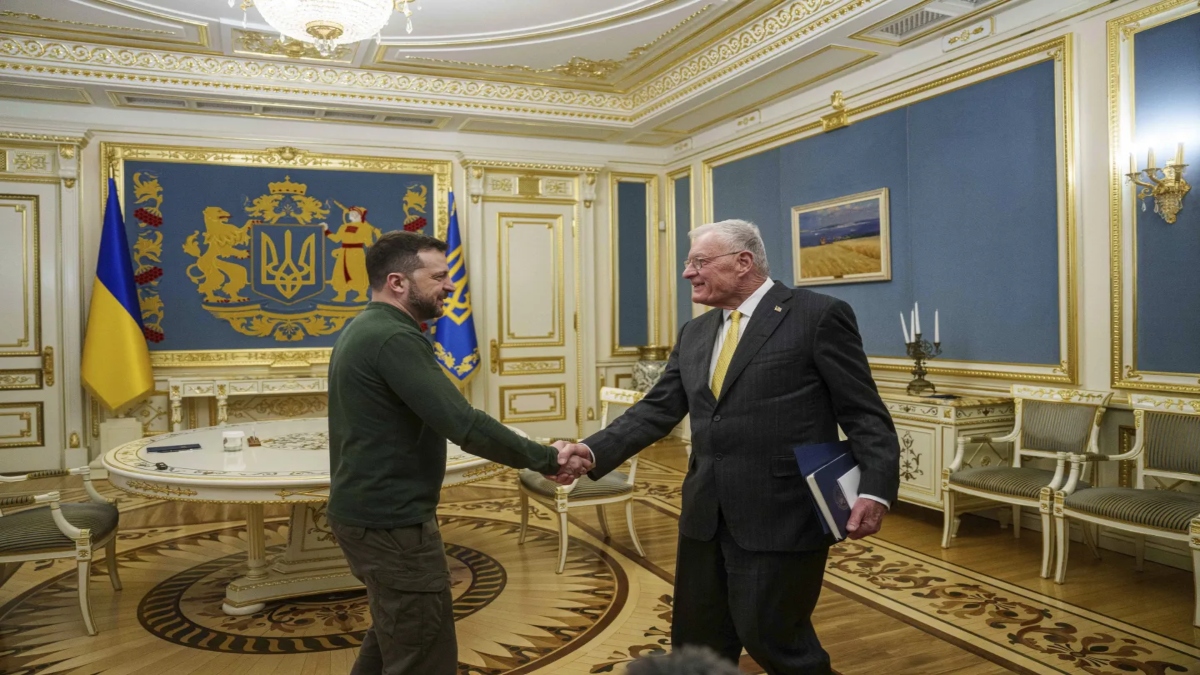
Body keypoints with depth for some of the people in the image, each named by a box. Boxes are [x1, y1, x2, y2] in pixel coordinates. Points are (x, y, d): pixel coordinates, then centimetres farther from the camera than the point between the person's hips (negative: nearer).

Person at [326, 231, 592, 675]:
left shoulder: (365, 329, 11)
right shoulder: (393, 338, -22)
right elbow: (464, 424, -28)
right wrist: (547, 459, -19)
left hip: (368, 511, 11)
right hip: (390, 523, -11)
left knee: (393, 636, 27)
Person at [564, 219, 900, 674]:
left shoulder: (818, 316, -7)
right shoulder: (694, 333, 12)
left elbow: (864, 415, -9)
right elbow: (656, 411, 7)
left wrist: (875, 490, -21)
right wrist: (591, 452, -5)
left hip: (781, 516, -6)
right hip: (705, 516, 7)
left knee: (771, 637, 6)